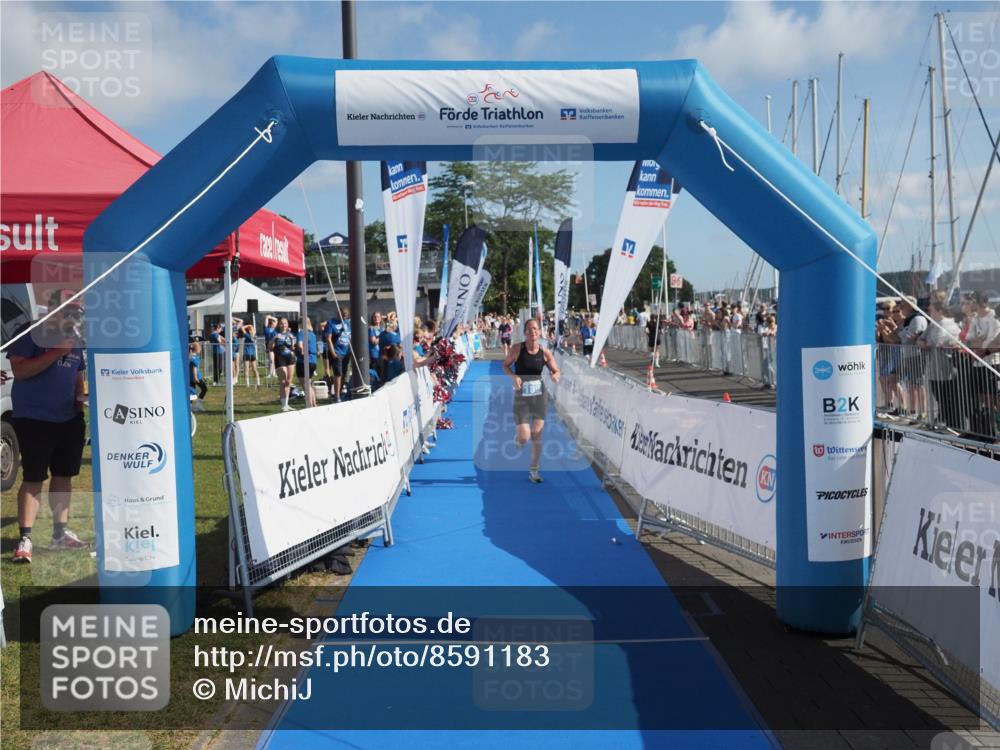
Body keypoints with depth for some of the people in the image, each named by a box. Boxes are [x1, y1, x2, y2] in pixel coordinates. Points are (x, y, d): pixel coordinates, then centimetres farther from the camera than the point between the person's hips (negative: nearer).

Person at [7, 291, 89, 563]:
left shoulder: (75, 340, 12)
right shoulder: (32, 334, -8)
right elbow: (19, 370, -18)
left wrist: (80, 396, 4)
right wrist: (56, 353, -23)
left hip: (69, 419, 7)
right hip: (34, 419, -7)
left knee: (64, 475, 11)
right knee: (33, 478, -8)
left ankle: (60, 534, 22)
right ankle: (25, 539, -4)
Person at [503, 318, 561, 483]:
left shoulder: (545, 352, -5)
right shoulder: (517, 349, -9)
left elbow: (556, 371, 5)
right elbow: (505, 365, 3)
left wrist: (555, 376, -19)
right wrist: (514, 376, -16)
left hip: (539, 396, 2)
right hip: (521, 397, -2)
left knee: (537, 435, 5)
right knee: (524, 438, -8)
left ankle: (534, 471, 21)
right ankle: (517, 437, 32)